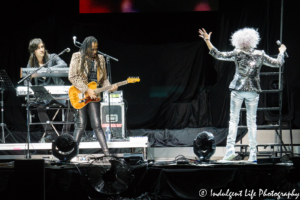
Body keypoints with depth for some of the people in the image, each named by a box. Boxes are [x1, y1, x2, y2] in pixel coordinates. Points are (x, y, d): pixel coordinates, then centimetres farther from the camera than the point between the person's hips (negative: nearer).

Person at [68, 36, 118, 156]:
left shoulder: (100, 59, 12)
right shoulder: (77, 57, -1)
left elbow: (104, 79, 17)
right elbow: (72, 77, -10)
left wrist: (110, 88, -5)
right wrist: (87, 90, -16)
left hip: (94, 96, 3)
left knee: (97, 125, -1)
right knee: (81, 125, -6)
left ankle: (106, 153, -3)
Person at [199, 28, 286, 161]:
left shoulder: (237, 53, -2)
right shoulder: (260, 55, 4)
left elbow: (218, 55, -2)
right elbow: (277, 63, 11)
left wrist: (207, 41, 4)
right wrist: (281, 52, 30)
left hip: (238, 89, -2)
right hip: (253, 90, 2)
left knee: (233, 119, 2)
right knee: (252, 121, 6)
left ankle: (230, 148, -12)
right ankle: (253, 153, 2)